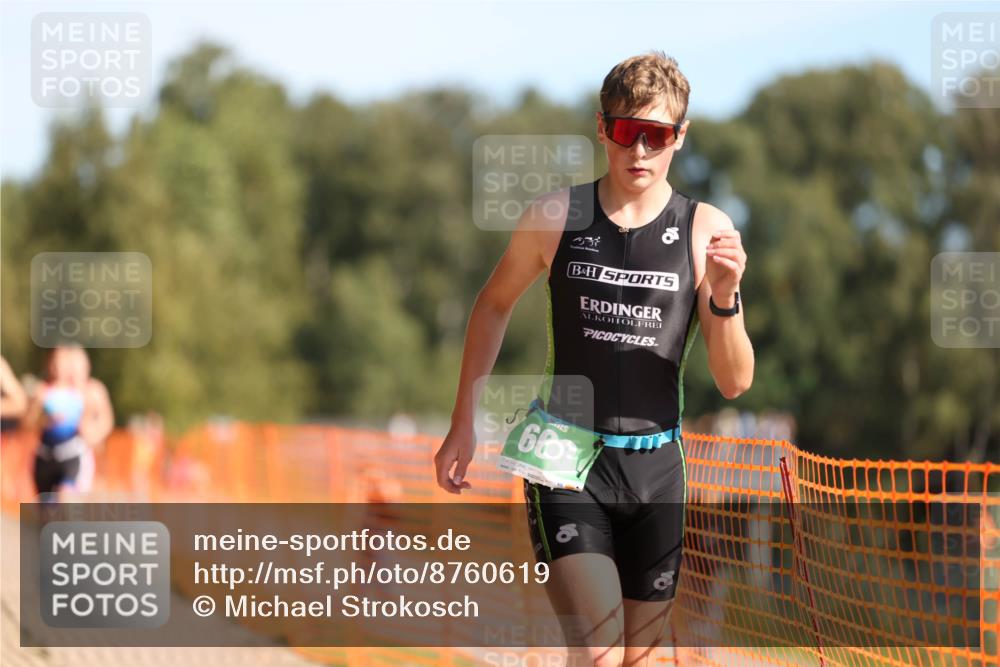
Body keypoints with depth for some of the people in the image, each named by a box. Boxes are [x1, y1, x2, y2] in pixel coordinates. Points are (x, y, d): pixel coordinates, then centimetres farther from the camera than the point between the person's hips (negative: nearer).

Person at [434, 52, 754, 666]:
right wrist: (462, 425, 13)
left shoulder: (707, 231, -4)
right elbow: (495, 304, 15)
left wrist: (724, 296, -22)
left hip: (655, 462, 2)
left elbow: (735, 382, -3)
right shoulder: (556, 217, -4)